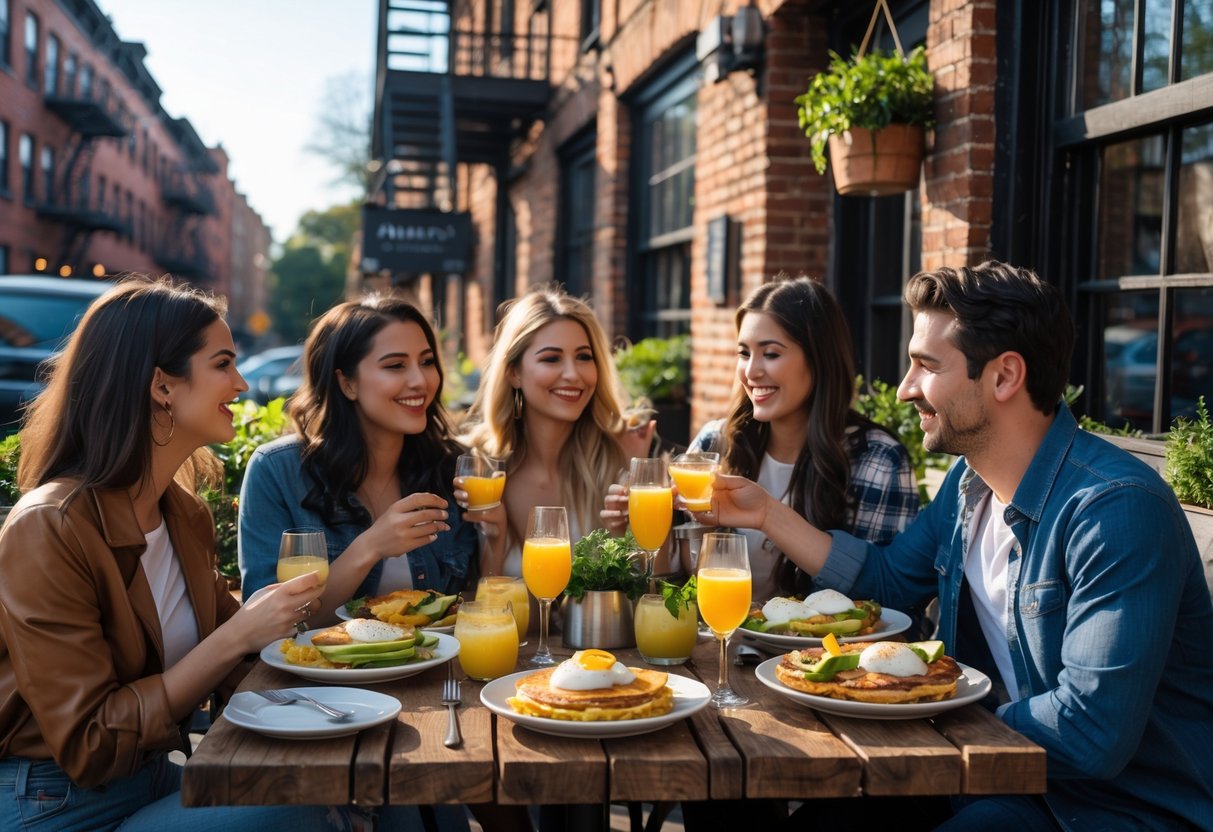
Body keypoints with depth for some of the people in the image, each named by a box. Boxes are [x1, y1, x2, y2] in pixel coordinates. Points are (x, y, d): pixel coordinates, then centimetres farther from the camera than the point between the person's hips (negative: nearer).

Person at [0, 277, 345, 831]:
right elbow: (90, 748, -20)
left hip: (157, 778, 7)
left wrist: (286, 613, -9)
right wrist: (238, 636, -24)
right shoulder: (48, 530, -19)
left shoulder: (187, 516, 4)